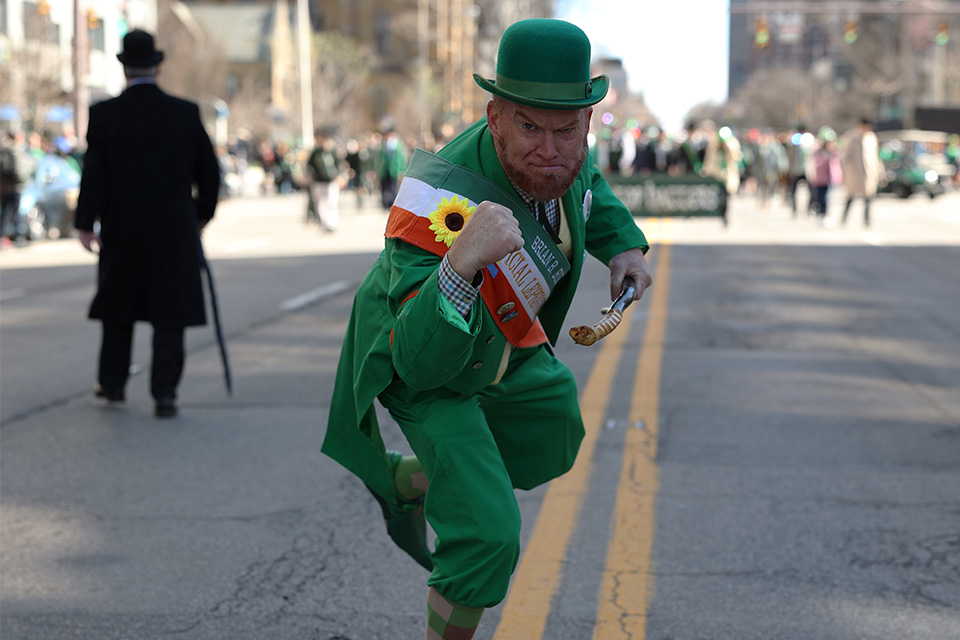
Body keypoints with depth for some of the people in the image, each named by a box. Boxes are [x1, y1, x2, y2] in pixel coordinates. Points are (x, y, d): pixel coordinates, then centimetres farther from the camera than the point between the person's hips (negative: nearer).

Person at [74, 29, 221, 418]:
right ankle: (165, 393, 0)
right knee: (170, 314, 3)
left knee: (118, 304, 18)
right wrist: (203, 214, 17)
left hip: (122, 230, 1)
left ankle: (112, 382, 28)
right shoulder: (186, 113, -3)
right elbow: (209, 171, 3)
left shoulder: (104, 115, -6)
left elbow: (93, 175, -8)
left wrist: (85, 224, -2)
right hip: (175, 230, -1)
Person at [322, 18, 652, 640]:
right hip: (422, 368, -8)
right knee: (489, 534, -18)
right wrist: (460, 263, -62)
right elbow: (422, 361, -48)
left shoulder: (565, 155, -20)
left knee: (552, 443, 28)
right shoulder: (438, 207, -43)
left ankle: (402, 481, 47)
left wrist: (623, 243, -4)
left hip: (506, 345, 8)